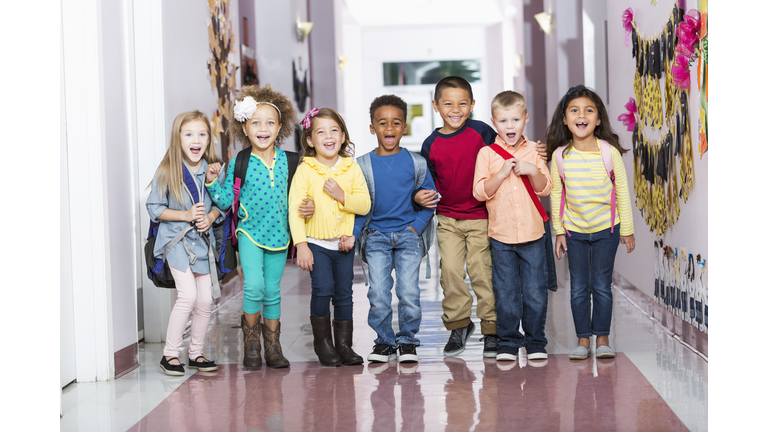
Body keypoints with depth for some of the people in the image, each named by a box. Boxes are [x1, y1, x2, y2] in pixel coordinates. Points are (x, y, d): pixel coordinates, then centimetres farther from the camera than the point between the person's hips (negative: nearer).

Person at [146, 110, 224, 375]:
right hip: (176, 238, -4)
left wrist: (211, 216, -10)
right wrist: (186, 215, -16)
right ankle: (169, 354, -3)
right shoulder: (166, 172, -10)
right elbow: (154, 208, -7)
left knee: (205, 300, 4)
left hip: (203, 240, 4)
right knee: (188, 295, -16)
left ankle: (196, 353, 22)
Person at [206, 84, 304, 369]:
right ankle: (251, 337, 3)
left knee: (272, 290, 8)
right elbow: (226, 200, -1)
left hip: (279, 233, 3)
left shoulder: (286, 160, 3)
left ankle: (272, 344, 21)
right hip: (250, 232, -3)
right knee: (254, 285, -18)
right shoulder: (238, 164, -5)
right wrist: (213, 182, -15)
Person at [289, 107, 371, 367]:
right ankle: (322, 342, 2)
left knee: (344, 293, 6)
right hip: (316, 243, -3)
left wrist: (342, 196, -18)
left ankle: (344, 344, 16)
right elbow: (295, 209, -10)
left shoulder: (351, 168, 4)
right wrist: (301, 245, -17)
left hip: (343, 244, 3)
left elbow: (365, 205, -1)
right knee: (323, 289, -14)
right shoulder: (305, 170, -6)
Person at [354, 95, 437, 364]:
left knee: (409, 291, -9)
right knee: (378, 293, -6)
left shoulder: (416, 163, 4)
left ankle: (407, 340, 9)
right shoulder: (362, 165, 4)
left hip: (408, 234, 0)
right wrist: (352, 234, -6)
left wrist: (416, 227, -4)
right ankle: (384, 341, 11)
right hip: (376, 236, 1)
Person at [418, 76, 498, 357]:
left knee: (481, 271, -1)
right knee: (450, 270, -3)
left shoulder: (481, 132, -6)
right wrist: (420, 197, -7)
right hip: (448, 219, 2)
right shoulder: (431, 145, 1)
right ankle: (458, 325, 15)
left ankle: (492, 329, 11)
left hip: (480, 216, -2)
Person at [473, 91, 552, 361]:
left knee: (535, 292, 4)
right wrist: (502, 172, -17)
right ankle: (508, 342, 15)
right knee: (506, 293, 4)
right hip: (501, 235, -1)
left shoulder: (532, 151, 5)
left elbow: (545, 188, 4)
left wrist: (533, 171, -13)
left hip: (533, 233, 1)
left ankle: (535, 341, 16)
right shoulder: (487, 153, 0)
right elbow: (481, 192, -6)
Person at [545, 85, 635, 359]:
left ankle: (602, 339, 16)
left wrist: (627, 229, 2)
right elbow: (556, 194, 2)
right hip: (574, 230, 1)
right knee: (579, 288, 6)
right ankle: (583, 340, 16)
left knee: (602, 286, 4)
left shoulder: (610, 151, -11)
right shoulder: (560, 155, -8)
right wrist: (559, 231, 3)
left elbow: (622, 191, -2)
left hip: (606, 229, -1)